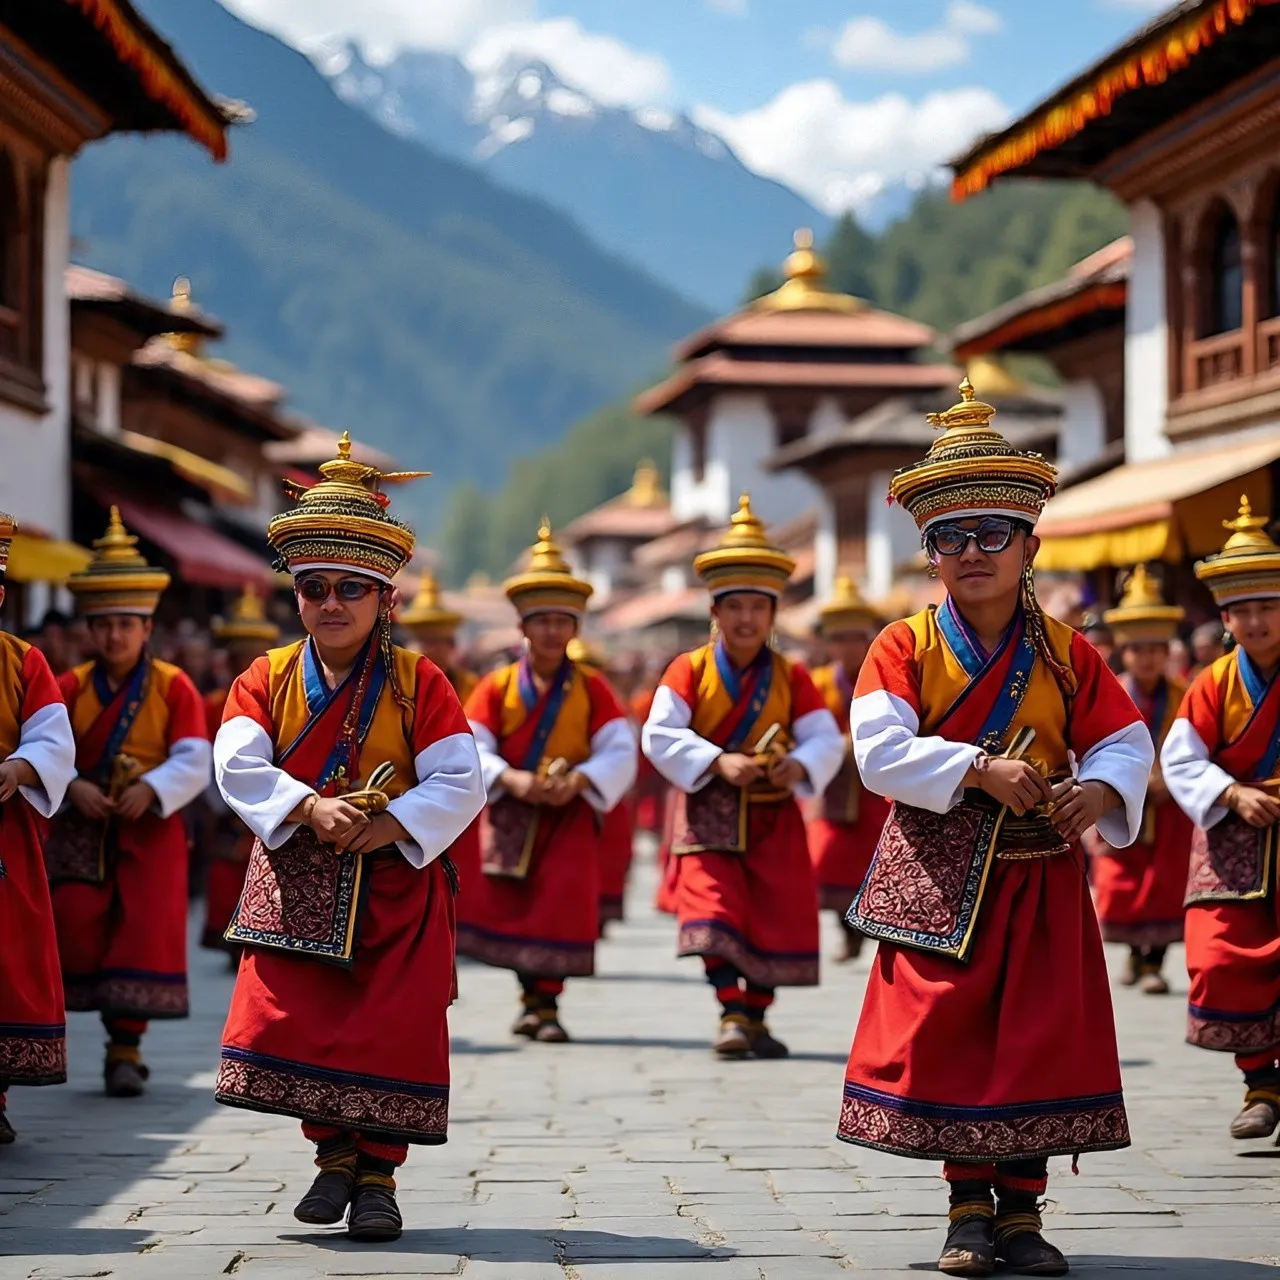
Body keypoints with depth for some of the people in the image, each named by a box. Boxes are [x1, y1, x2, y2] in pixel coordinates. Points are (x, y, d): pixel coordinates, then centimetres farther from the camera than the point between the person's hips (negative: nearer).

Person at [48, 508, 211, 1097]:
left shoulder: (174, 687, -1)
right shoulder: (70, 687, 4)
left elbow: (193, 761, -9)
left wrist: (151, 790, -26)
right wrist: (72, 787, -23)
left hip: (151, 833, -2)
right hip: (81, 831, 2)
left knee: (144, 935, -6)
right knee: (76, 931, -3)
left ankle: (126, 1048, 3)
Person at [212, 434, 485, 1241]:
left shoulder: (418, 683, -3)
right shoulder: (268, 679, 4)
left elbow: (460, 784, -11)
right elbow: (238, 765, -10)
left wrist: (389, 825, -24)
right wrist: (310, 809, -25)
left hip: (397, 882, -2)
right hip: (297, 884, 2)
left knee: (393, 1030, -2)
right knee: (295, 1017, -1)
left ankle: (379, 1175, 10)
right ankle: (336, 1152, 19)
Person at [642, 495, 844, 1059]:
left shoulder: (791, 677, 3)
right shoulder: (689, 669, -3)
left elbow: (825, 739, -4)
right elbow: (659, 736, -13)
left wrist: (799, 766, -26)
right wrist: (718, 762, -25)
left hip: (773, 816, 2)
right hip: (708, 812, -2)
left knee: (773, 918, 3)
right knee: (715, 910, -16)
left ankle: (756, 1016, 17)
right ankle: (731, 1015, -14)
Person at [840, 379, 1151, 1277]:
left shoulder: (1066, 653, 4)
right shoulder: (905, 647, -3)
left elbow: (1126, 741, 6)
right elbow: (881, 753, -14)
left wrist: (1099, 790, -17)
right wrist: (982, 772, -23)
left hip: (1039, 874, 2)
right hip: (939, 873, -2)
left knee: (1040, 1036, 2)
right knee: (946, 1033, -1)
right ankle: (969, 1207, 12)